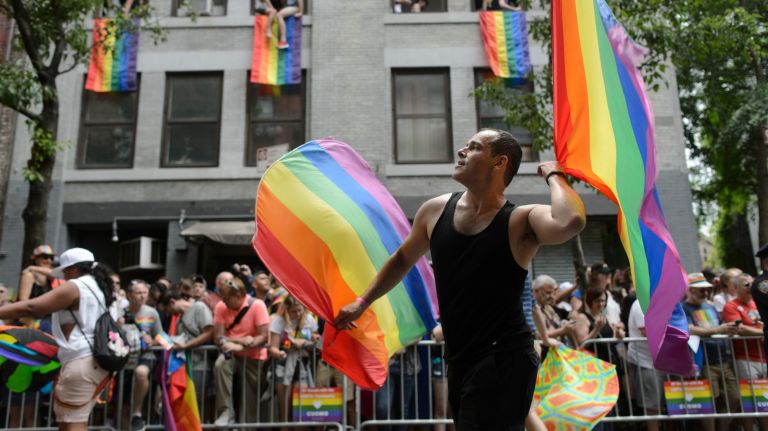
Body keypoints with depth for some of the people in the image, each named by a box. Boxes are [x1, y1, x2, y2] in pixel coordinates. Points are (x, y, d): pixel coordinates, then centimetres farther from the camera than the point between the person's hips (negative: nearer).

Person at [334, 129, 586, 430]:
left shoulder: (520, 221, -12)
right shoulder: (435, 211, 4)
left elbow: (570, 222, -34)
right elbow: (403, 259, 18)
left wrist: (553, 175, -16)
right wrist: (363, 302, 23)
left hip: (503, 360, -6)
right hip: (459, 361, 6)